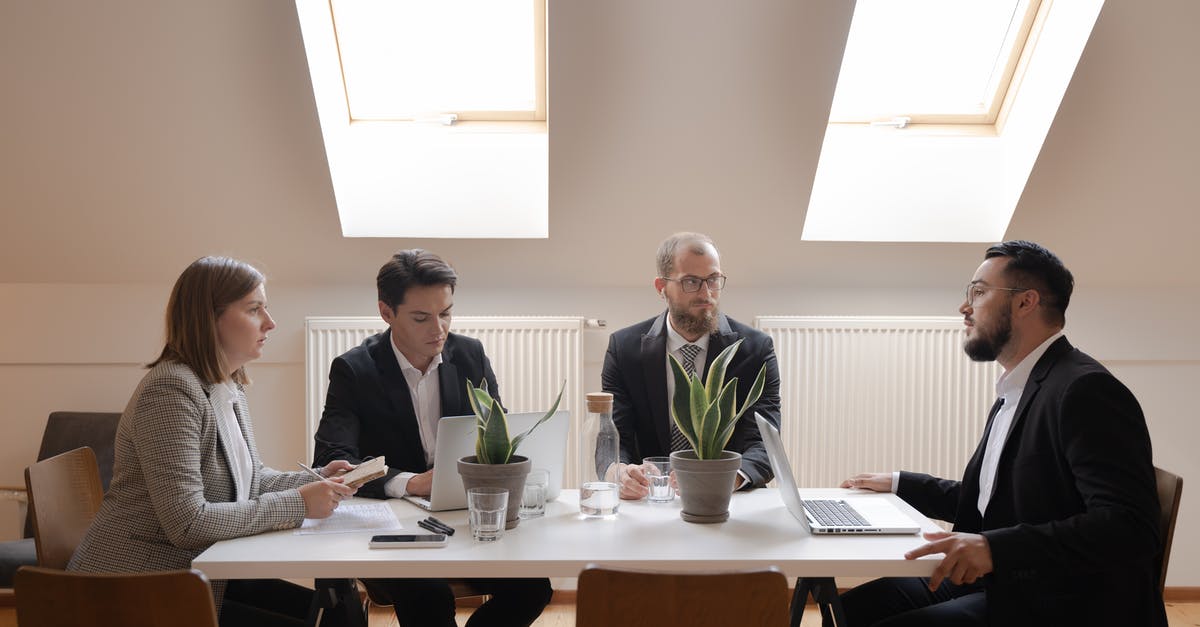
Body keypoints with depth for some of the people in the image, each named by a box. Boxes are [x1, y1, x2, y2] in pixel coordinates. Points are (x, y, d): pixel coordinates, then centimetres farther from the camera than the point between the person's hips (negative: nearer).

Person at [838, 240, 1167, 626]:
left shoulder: (1085, 390, -18)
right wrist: (897, 484, 21)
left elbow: (1129, 527, -28)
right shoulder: (1015, 393, 14)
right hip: (997, 581, 9)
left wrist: (996, 547, -36)